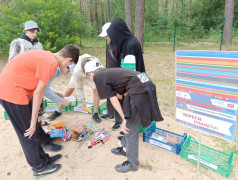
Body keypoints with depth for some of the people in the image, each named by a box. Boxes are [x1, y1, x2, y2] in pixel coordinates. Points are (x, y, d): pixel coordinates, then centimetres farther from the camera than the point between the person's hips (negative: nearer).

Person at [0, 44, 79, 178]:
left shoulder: (47, 56, 7)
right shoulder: (51, 63, -20)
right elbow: (38, 93, -18)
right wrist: (33, 121, -10)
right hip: (12, 92, -9)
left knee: (32, 129, 17)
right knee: (28, 133, 5)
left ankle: (43, 158, 34)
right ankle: (39, 168, 24)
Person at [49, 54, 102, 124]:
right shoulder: (77, 72, -41)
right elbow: (79, 88, -29)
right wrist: (83, 102, -36)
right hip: (78, 77, -1)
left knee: (96, 91, -20)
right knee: (68, 92, 1)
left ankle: (95, 114, -5)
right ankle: (58, 111, 23)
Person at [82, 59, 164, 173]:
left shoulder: (98, 77, -1)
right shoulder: (106, 72, 22)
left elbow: (113, 99, -6)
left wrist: (124, 119, -2)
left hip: (138, 89, -9)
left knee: (130, 128, 4)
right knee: (129, 124, 23)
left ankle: (132, 163, 21)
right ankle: (125, 148, 43)